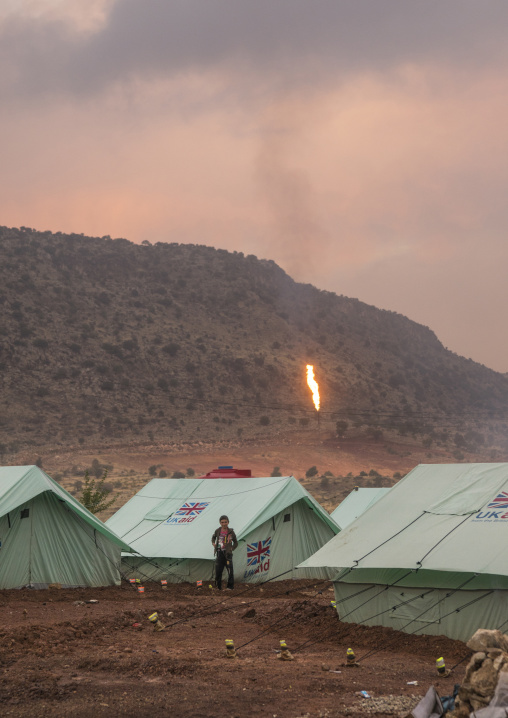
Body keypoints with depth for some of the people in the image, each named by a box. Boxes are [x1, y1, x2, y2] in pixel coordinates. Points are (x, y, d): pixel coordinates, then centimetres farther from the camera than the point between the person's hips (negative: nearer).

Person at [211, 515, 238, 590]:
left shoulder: (231, 532, -3)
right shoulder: (218, 531, 3)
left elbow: (235, 543, 8)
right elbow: (213, 537, 25)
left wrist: (232, 549, -7)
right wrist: (213, 543, 7)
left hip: (227, 553, -2)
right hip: (219, 553, 2)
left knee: (230, 570, -5)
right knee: (218, 570, 4)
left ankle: (230, 586, 6)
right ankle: (218, 586, 16)